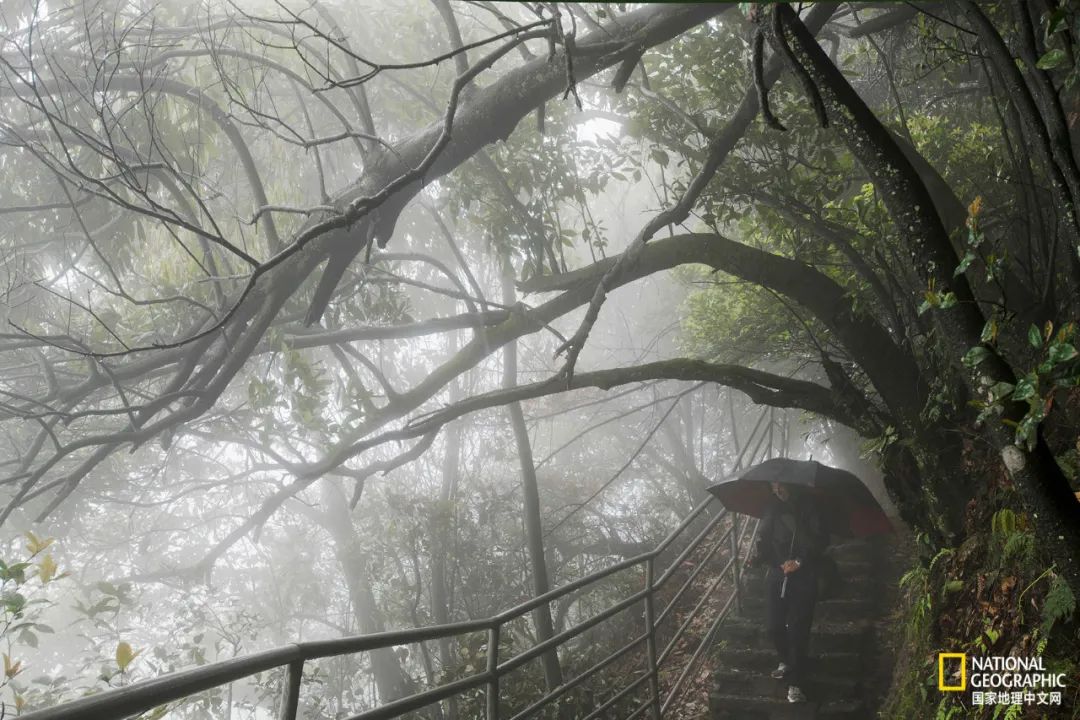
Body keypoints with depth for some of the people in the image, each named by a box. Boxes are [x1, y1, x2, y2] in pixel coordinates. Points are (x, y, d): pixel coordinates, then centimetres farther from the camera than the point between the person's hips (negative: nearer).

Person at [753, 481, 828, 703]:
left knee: (798, 629, -3)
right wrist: (771, 560, -5)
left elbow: (820, 539, -8)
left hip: (804, 576, -4)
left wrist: (800, 561, -17)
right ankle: (787, 661, 35)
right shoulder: (772, 507, 5)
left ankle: (795, 682, 8)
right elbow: (763, 538, 10)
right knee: (773, 625, 5)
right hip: (777, 573, 4)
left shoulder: (808, 505, -6)